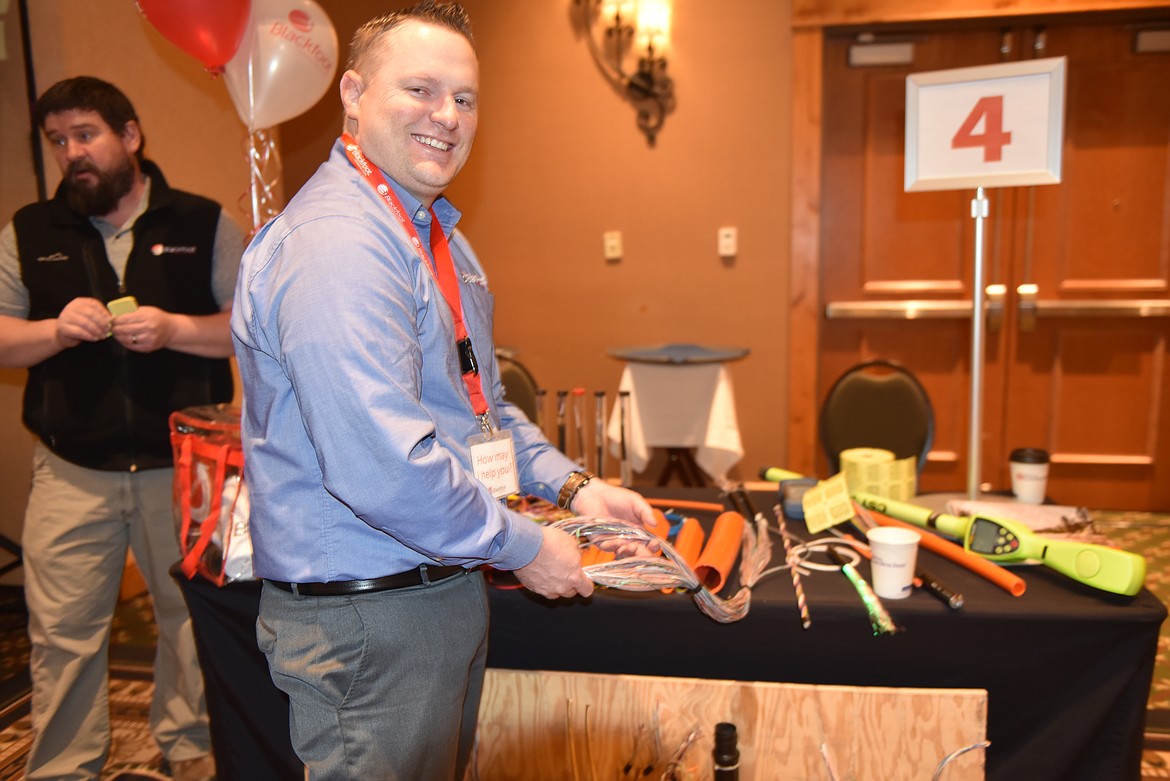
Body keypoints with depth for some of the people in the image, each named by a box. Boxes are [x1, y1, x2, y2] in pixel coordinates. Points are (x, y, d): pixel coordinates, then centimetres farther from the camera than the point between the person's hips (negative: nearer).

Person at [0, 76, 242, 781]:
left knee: (195, 615, 12)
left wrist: (173, 329, -17)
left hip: (185, 464, -1)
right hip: (72, 472, 1)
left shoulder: (203, 223, 2)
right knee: (63, 631, 6)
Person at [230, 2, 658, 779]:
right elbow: (380, 466, -31)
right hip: (367, 619, -10)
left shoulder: (436, 233, 12)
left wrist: (572, 484, 6)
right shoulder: (336, 242, -24)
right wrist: (523, 546, -17)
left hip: (446, 584, 10)